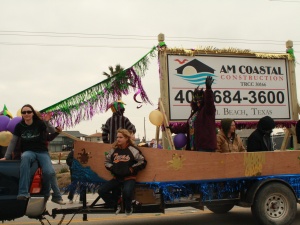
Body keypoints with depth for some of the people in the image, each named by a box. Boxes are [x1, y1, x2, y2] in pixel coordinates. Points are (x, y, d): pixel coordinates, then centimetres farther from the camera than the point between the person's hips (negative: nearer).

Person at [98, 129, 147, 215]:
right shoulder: (114, 150, 6)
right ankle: (115, 206, 11)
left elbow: (142, 162, -4)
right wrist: (112, 168, 1)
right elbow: (107, 161, 18)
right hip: (117, 177, 5)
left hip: (129, 177, -5)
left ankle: (128, 208, -1)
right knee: (102, 191, -11)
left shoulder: (132, 150, -6)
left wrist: (132, 169, -10)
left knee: (126, 192, -36)